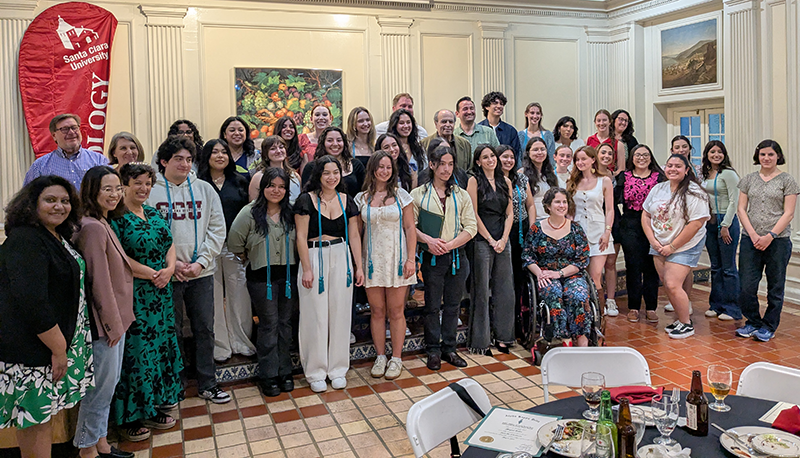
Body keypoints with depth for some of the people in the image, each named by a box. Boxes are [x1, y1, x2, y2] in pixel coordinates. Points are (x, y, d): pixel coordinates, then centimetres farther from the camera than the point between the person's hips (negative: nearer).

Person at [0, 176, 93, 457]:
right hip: (32, 350, -9)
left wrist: (64, 344, 18)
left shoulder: (57, 237, 12)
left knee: (38, 417, 18)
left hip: (58, 341, 9)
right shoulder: (25, 241, -19)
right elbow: (32, 302, -26)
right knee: (36, 419, 1)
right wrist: (58, 349, -19)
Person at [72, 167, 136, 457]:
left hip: (115, 318, 10)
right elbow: (99, 280, -20)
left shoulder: (103, 224, 12)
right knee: (102, 385, 3)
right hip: (104, 321, -10)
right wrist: (113, 323, -15)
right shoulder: (92, 227, -19)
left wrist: (119, 319, 16)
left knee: (109, 384, 18)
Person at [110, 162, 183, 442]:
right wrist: (151, 274, -15)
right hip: (132, 295, -7)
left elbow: (169, 245, 14)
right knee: (135, 349, -2)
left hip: (160, 293, 7)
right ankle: (130, 417, 12)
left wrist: (169, 269, -6)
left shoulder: (154, 214, 13)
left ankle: (154, 406, 26)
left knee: (160, 343, 12)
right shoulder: (116, 217, -9)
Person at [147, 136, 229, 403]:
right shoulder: (151, 191, -2)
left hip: (202, 272, 2)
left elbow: (217, 229, 3)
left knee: (205, 329, 9)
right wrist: (170, 262, -12)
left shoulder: (205, 190, 6)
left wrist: (200, 261, -7)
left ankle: (207, 384, 22)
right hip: (167, 274, -2)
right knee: (172, 331, 9)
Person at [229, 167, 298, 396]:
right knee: (269, 325, 1)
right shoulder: (250, 212, -7)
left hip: (288, 275, 3)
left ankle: (284, 372, 23)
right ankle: (268, 376, 13)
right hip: (262, 277, -3)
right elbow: (235, 242, -3)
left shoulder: (291, 212, 2)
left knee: (285, 323, 10)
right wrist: (248, 258, 4)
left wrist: (294, 264, 6)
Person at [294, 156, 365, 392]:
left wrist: (359, 266, 4)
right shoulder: (306, 200, -5)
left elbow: (354, 235, 8)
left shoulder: (347, 200, 7)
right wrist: (306, 269, -11)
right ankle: (316, 372, 17)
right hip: (315, 258, -3)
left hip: (341, 258, 4)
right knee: (316, 315, 3)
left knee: (340, 313, 8)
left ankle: (338, 369, 22)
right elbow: (301, 237, -7)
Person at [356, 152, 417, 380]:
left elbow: (410, 228, 0)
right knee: (377, 311, 7)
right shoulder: (361, 198, 7)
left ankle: (396, 358, 15)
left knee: (396, 311, 3)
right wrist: (357, 262, 1)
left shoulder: (401, 195, 2)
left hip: (396, 257, -1)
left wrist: (411, 259, -7)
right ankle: (380, 357, 21)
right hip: (372, 260, 2)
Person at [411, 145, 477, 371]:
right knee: (432, 305, 4)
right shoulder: (419, 194, 4)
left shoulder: (461, 195, 10)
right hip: (432, 257, -2)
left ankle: (449, 348, 20)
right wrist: (428, 239, -18)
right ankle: (433, 350, 16)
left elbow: (471, 227, 3)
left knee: (453, 305, 9)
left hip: (457, 256, 2)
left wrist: (449, 244, -10)